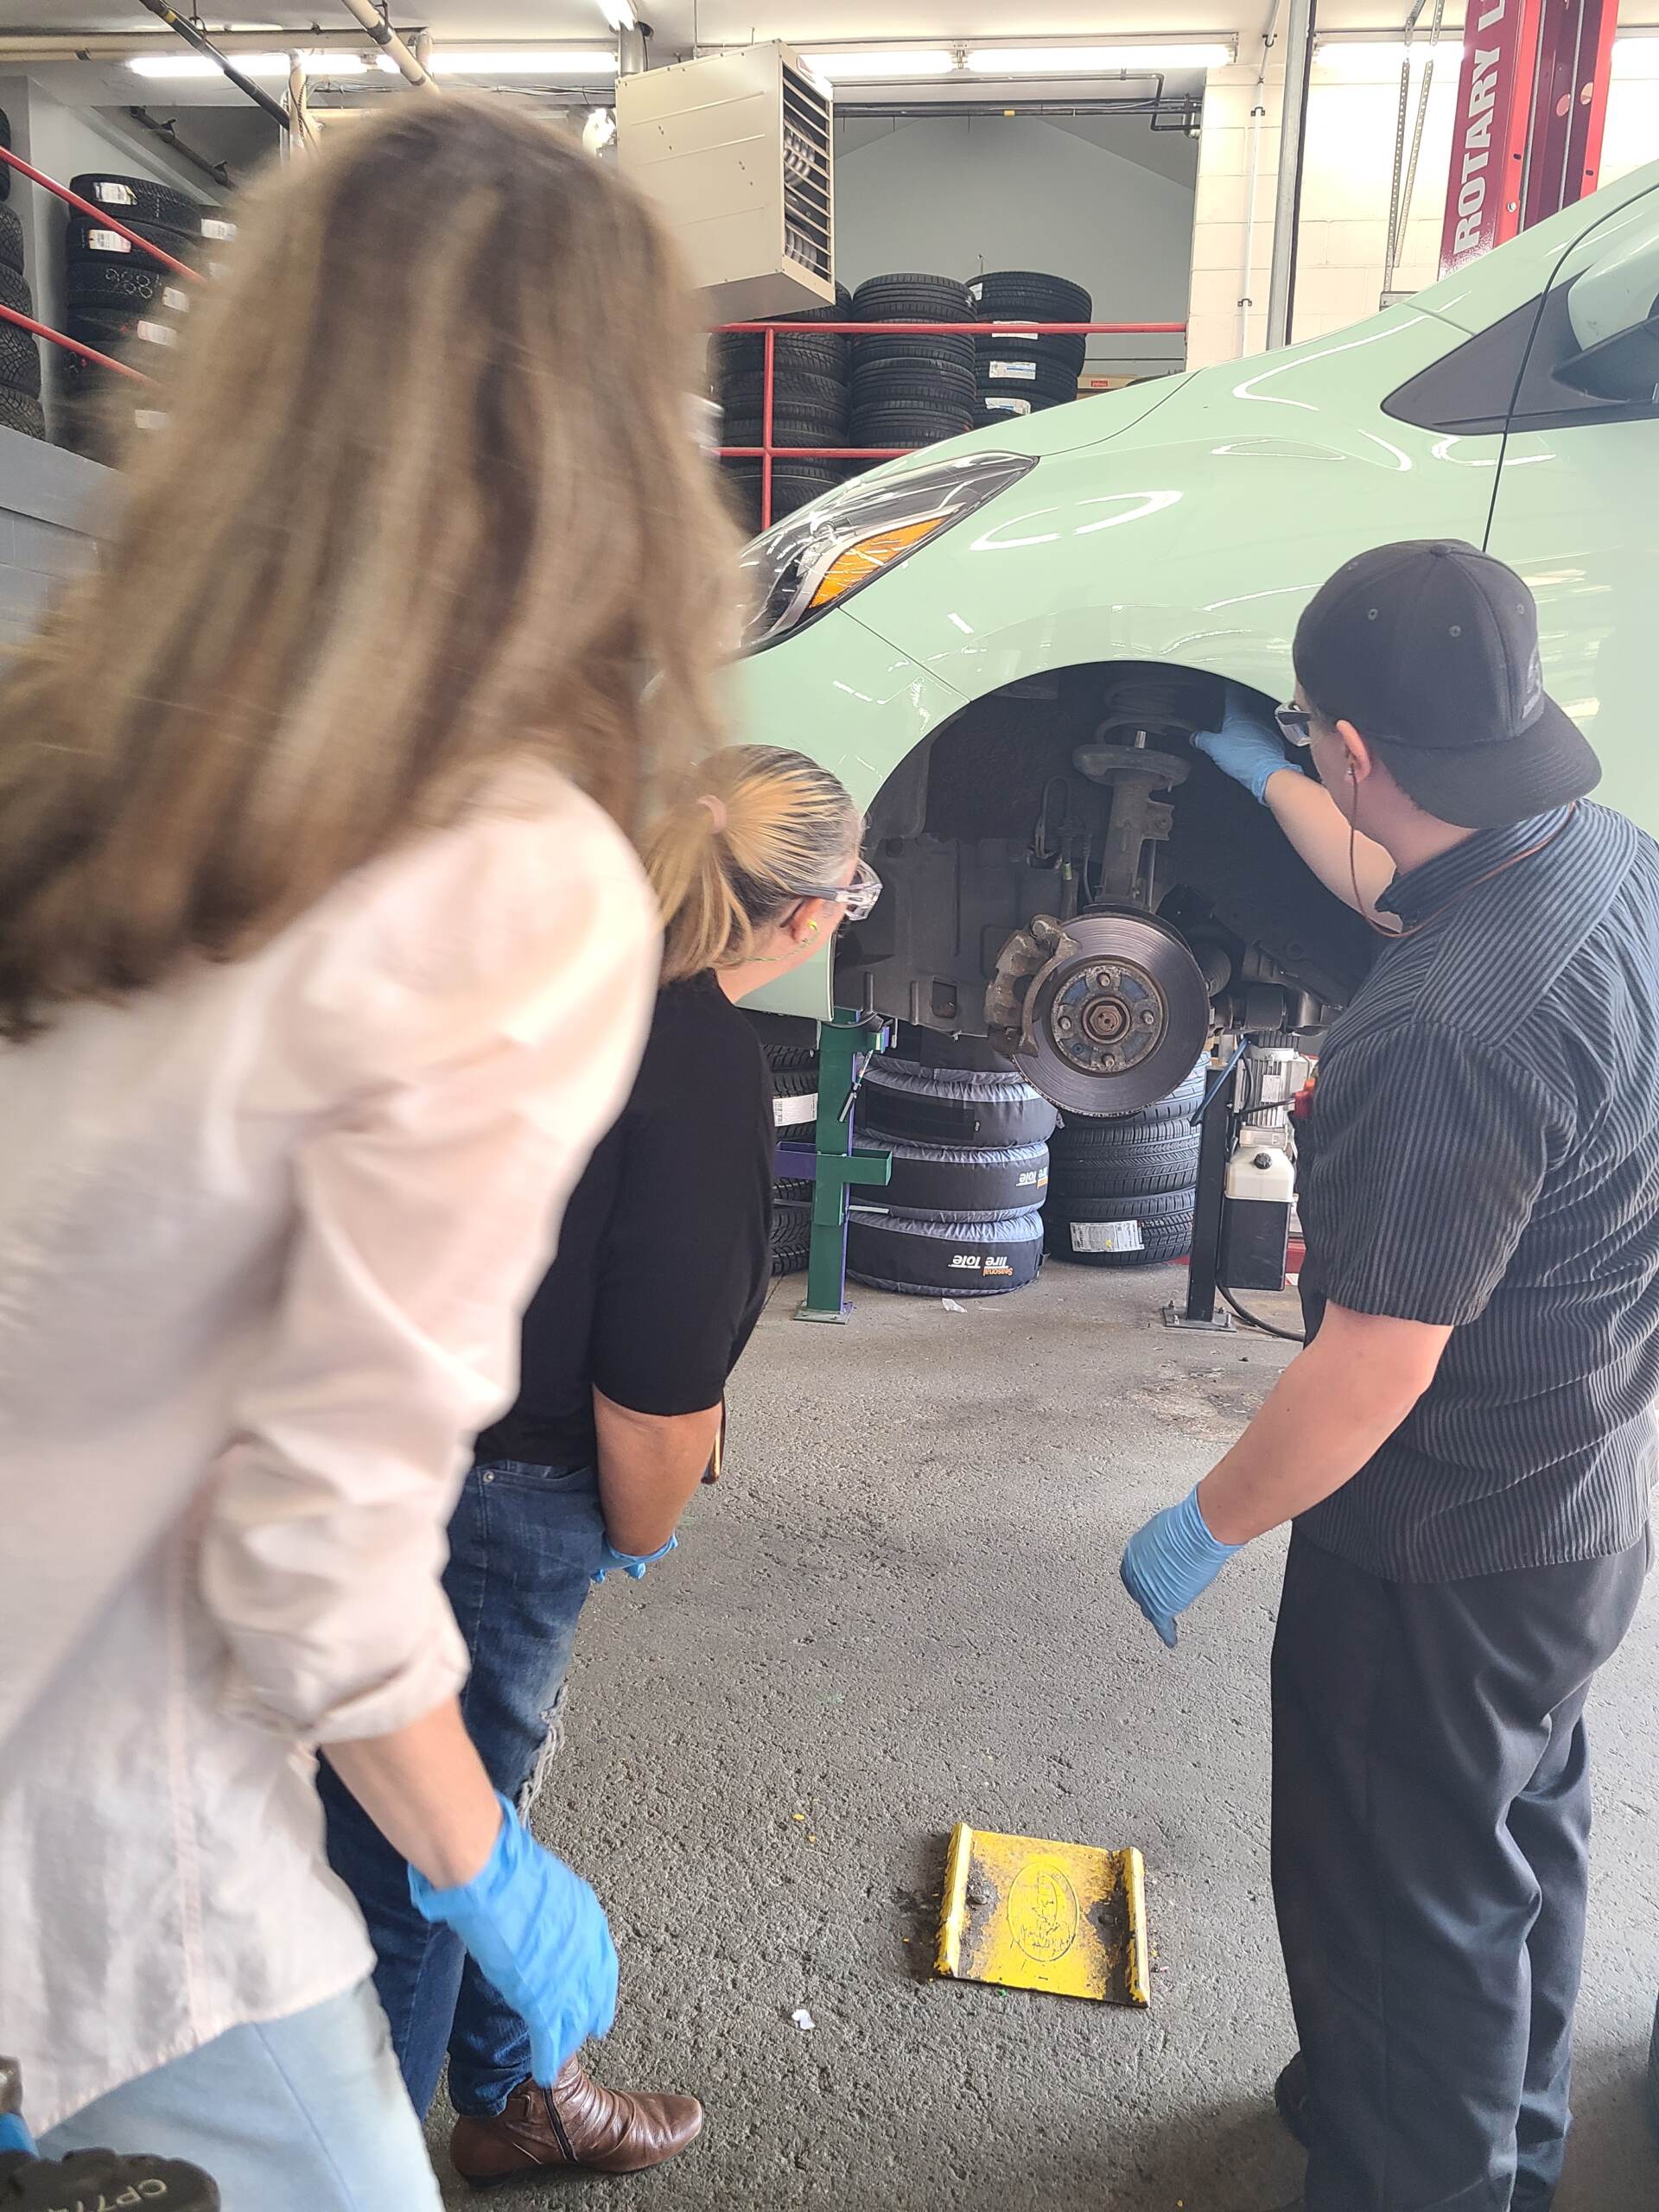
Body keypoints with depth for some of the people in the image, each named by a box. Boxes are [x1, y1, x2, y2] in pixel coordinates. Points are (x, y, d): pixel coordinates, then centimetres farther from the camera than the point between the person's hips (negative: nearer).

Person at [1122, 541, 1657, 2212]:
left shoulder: (1447, 1037, -36)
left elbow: (1370, 1377, -28)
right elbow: (1402, 885, 16)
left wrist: (1206, 1528, -12)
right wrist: (1264, 781, 30)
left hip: (1445, 1555, -10)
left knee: (1404, 1906, 13)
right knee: (1518, 1832, 29)